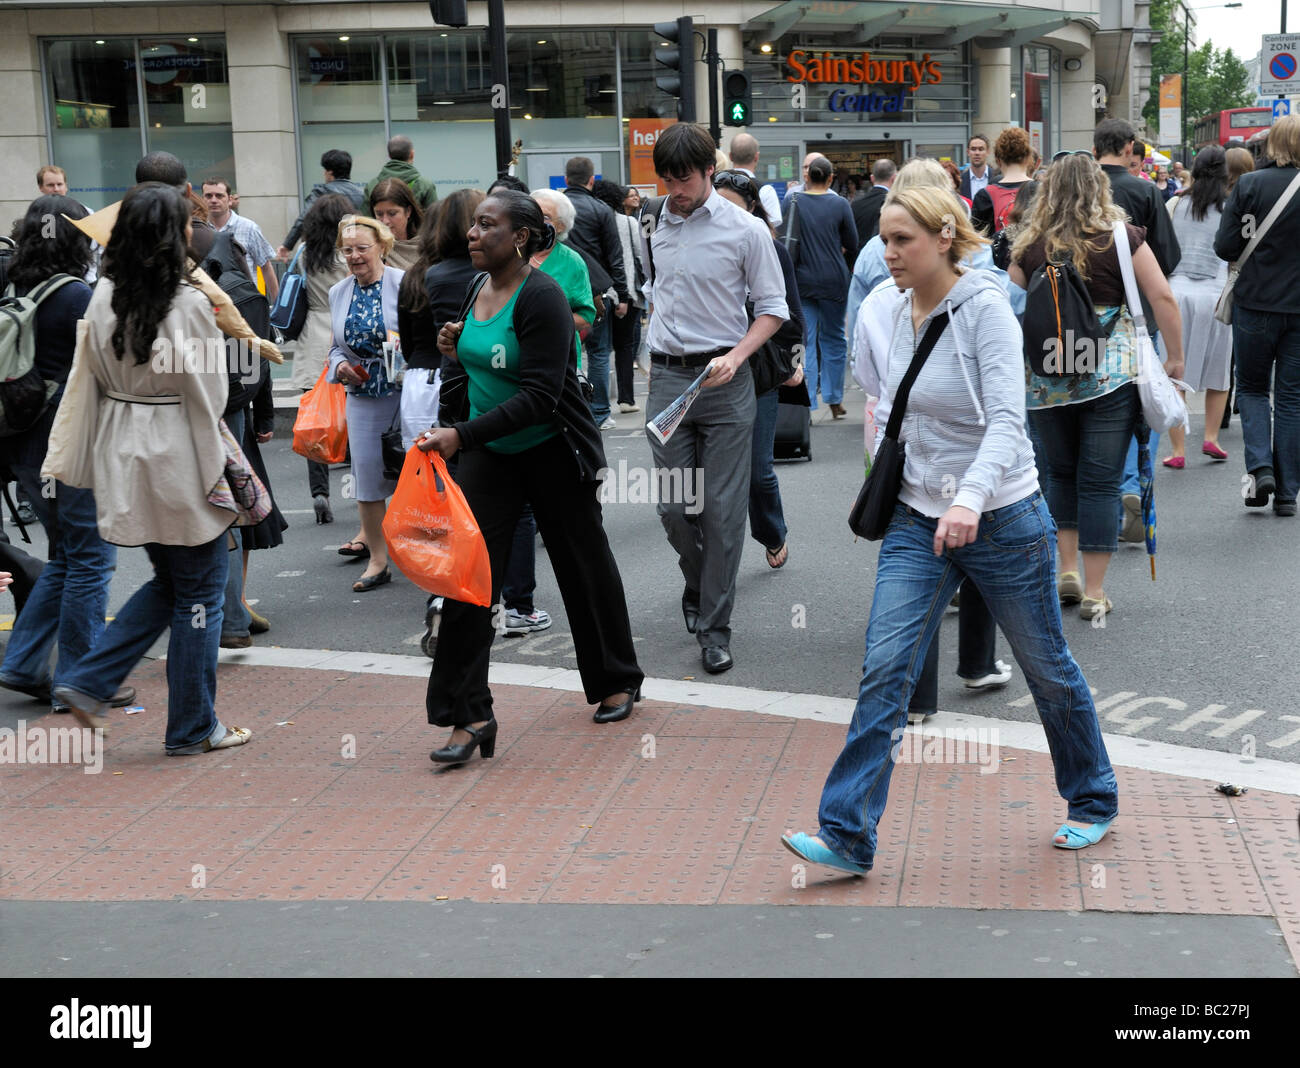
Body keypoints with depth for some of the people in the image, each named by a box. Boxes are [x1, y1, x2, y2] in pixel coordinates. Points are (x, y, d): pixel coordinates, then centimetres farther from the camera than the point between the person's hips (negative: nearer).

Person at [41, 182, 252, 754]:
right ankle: (193, 727, 16)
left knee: (169, 581, 22)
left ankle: (87, 683, 15)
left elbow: (85, 383, 8)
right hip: (179, 459, -7)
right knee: (198, 592, 7)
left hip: (123, 456, 7)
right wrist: (225, 471, -2)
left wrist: (76, 461, 16)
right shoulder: (188, 304, -17)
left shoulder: (103, 298, 2)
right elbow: (209, 397, -12)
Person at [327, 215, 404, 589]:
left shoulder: (403, 284, -8)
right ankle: (376, 556, 15)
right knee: (367, 472, 5)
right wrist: (340, 366, -2)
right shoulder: (338, 292, 10)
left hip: (405, 393, -4)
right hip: (362, 396, 5)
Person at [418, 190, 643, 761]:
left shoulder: (540, 297, -20)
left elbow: (540, 395, -27)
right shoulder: (477, 291, 4)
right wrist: (457, 352, -2)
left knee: (586, 567, 12)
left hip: (553, 452, -6)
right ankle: (470, 713, -1)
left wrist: (463, 434, -33)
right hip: (488, 452, 6)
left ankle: (616, 682, 33)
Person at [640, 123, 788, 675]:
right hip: (666, 379, 4)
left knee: (723, 510, -3)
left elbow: (773, 307, -1)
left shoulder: (745, 230, -4)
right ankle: (698, 587, 34)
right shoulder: (653, 227, 10)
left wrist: (736, 356, -14)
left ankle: (714, 625, 8)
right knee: (673, 506, 5)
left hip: (724, 380, -4)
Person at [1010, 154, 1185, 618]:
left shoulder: (1029, 246, 2)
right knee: (1100, 481, 3)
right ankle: (1094, 592, 6)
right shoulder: (1122, 237, -2)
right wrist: (1175, 358, 4)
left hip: (1046, 376, 2)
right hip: (1112, 373, -2)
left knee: (1061, 473, 19)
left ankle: (1067, 571, 17)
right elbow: (1162, 297, -4)